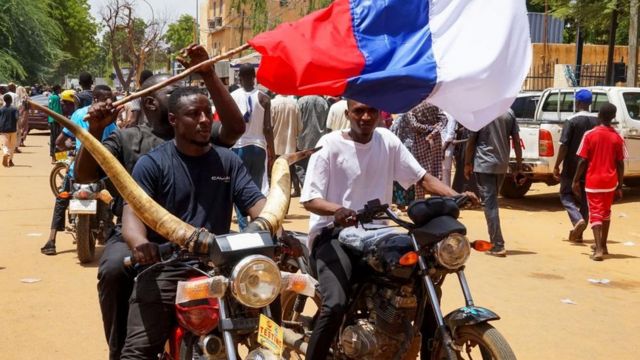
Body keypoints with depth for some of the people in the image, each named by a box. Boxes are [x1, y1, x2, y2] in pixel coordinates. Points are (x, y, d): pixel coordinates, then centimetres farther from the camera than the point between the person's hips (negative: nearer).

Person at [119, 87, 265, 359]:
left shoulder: (228, 162, 14)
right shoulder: (152, 163, 4)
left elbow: (255, 201, 5)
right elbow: (132, 210, -9)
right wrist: (139, 242, -32)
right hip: (164, 269, -3)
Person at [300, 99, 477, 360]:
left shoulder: (387, 141, 5)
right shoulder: (330, 144, -10)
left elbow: (421, 177, 5)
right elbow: (309, 199, -15)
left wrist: (456, 196, -13)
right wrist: (336, 210, -37)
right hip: (333, 233, -5)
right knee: (336, 305, -28)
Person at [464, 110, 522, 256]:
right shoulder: (509, 113, 4)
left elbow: (471, 141, -7)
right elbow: (516, 141, 3)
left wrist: (467, 163, 1)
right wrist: (519, 165, 8)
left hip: (484, 164, -5)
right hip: (502, 165, 5)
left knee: (490, 204, -5)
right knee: (493, 202, 19)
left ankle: (498, 246, -10)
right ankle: (494, 242, 25)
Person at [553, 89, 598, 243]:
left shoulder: (572, 121, -11)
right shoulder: (596, 121, 3)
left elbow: (564, 146, -14)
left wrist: (556, 166, -7)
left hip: (572, 167, -4)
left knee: (566, 195, 8)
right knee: (585, 199, 13)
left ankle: (578, 220, -16)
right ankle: (578, 233, 15)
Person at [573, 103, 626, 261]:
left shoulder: (590, 135, -7)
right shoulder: (617, 137, -2)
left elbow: (583, 161, -8)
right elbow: (620, 164, 0)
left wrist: (575, 181, 2)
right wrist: (620, 186, 8)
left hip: (593, 181, -2)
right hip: (610, 182, 2)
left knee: (595, 214, -1)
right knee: (606, 212, 20)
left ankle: (598, 249, -16)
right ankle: (603, 246, 31)